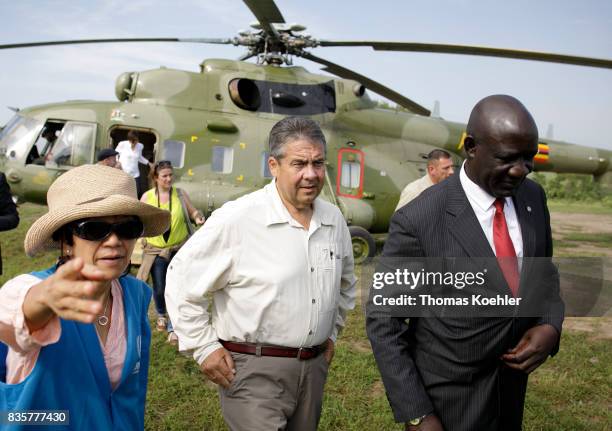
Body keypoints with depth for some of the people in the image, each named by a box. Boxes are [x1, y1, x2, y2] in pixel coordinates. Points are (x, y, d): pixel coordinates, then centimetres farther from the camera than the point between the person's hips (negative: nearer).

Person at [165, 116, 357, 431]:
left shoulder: (334, 220, 3)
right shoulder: (237, 219, -17)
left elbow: (345, 283, 21)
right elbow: (182, 278, -10)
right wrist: (204, 347, -9)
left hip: (314, 366, 6)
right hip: (254, 370, -6)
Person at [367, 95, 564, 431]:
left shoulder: (532, 196, -5)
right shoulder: (418, 220, -23)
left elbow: (544, 270, 10)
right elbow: (383, 321, -16)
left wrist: (550, 325, -9)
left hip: (511, 386, 6)